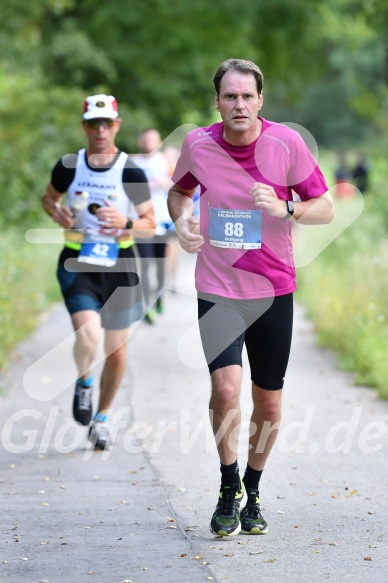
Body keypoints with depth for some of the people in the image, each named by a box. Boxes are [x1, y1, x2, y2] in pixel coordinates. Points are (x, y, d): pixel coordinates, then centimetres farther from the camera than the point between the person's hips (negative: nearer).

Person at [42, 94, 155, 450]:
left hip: (119, 264, 1)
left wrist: (125, 223, -20)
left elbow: (150, 224, 0)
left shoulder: (131, 172, -5)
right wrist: (57, 212, -5)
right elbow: (48, 197, 18)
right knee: (88, 334, -23)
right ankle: (84, 383, 11)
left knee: (117, 347, 8)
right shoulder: (69, 166, -1)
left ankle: (102, 417, 30)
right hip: (77, 263, -1)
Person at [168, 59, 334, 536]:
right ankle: (229, 488, 1)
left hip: (274, 289, 1)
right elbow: (180, 189, 16)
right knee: (225, 387, -19)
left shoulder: (287, 143, -8)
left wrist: (284, 209, -22)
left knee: (268, 401, 7)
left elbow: (325, 207, -2)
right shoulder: (197, 144, -4)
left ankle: (252, 491, 30)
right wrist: (181, 219, -6)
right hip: (217, 288, 0)